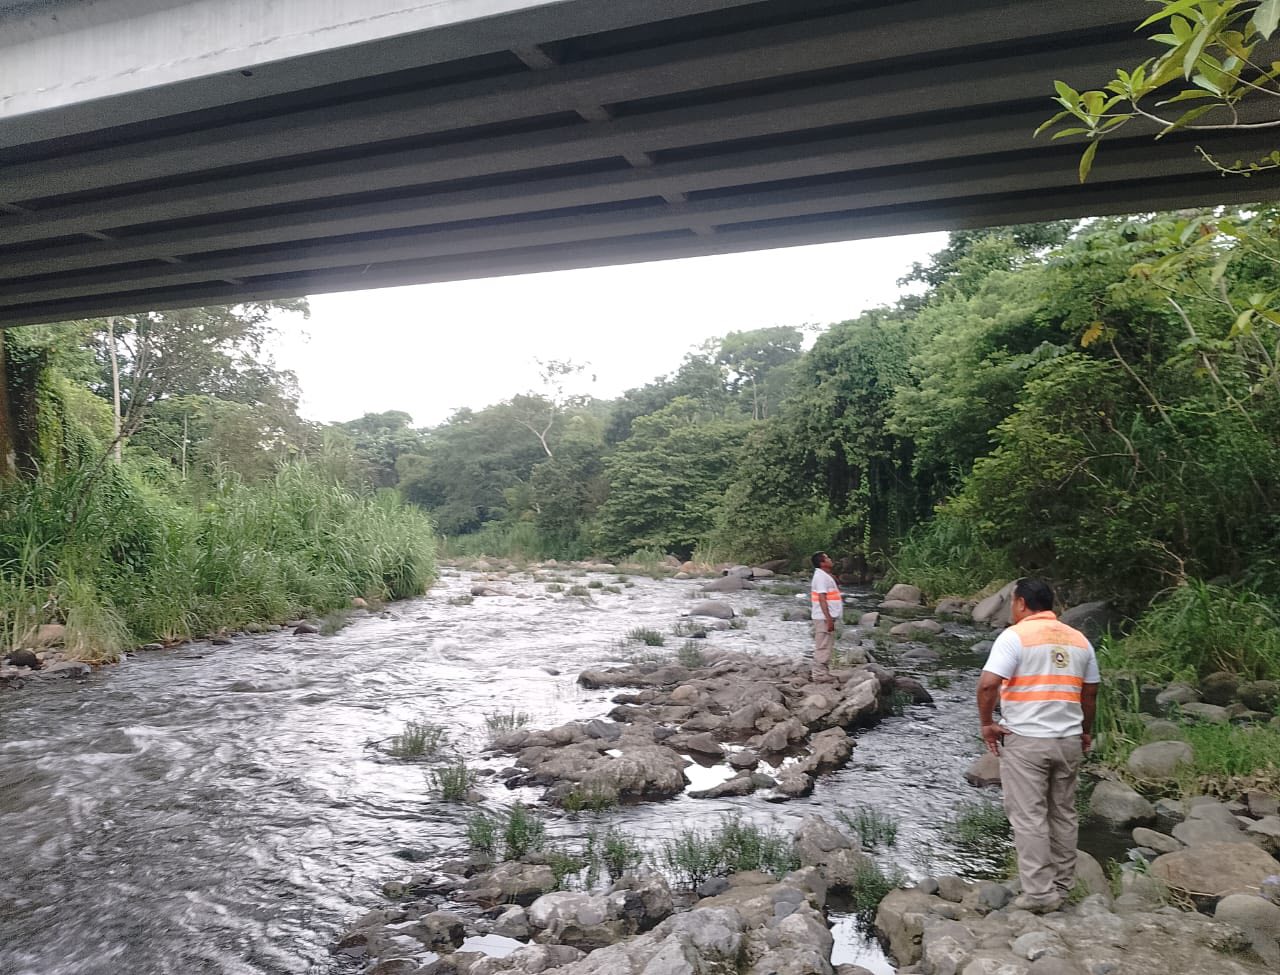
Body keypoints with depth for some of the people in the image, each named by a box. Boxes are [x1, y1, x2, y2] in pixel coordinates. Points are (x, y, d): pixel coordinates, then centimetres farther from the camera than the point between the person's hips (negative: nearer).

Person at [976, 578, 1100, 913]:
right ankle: (1062, 887, 25)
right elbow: (1090, 692, 14)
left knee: (1029, 817, 1)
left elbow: (988, 684, -21)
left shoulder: (1015, 636, -11)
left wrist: (987, 724, -8)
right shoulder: (1079, 640, 8)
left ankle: (1039, 893, 3)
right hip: (1068, 740, 6)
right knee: (1063, 814, 16)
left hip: (1025, 740, -6)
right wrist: (1085, 732, 26)